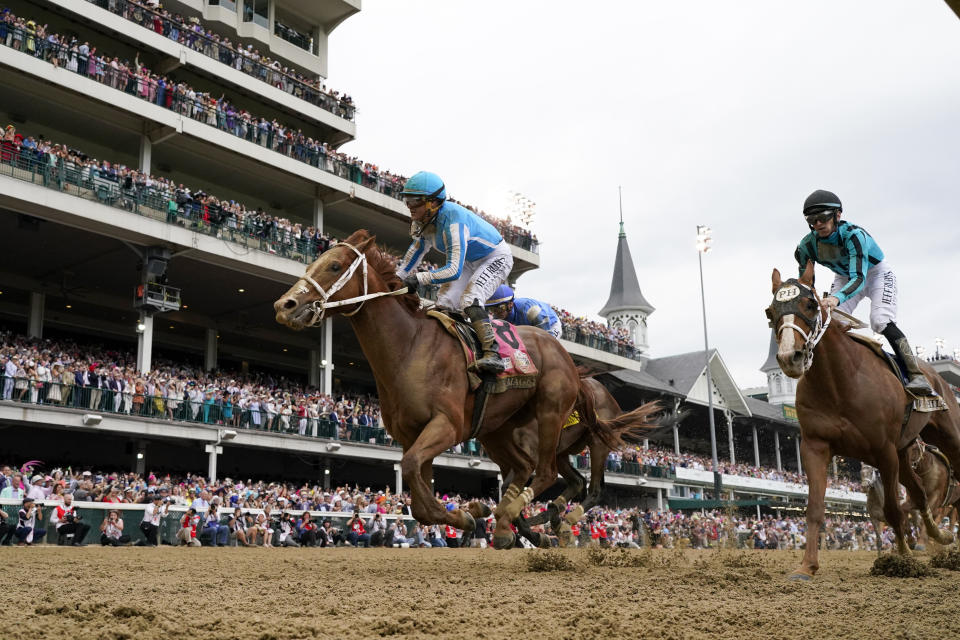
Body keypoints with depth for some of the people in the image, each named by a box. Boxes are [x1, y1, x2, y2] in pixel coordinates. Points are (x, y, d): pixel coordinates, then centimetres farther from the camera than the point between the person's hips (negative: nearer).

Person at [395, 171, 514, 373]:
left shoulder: (453, 221, -39)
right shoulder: (422, 220, -13)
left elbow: (454, 270, -43)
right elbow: (417, 248, 8)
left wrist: (419, 278, -45)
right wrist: (398, 278, 4)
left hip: (497, 258, -9)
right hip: (469, 261, 9)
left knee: (469, 300, -28)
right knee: (444, 304, -3)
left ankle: (492, 353, -28)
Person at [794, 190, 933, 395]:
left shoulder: (853, 234, -37)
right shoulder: (807, 246, -22)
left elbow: (859, 278, -48)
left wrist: (836, 298, -66)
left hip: (876, 273, -5)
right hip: (844, 278, 5)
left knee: (881, 321, -24)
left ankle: (916, 375, -20)